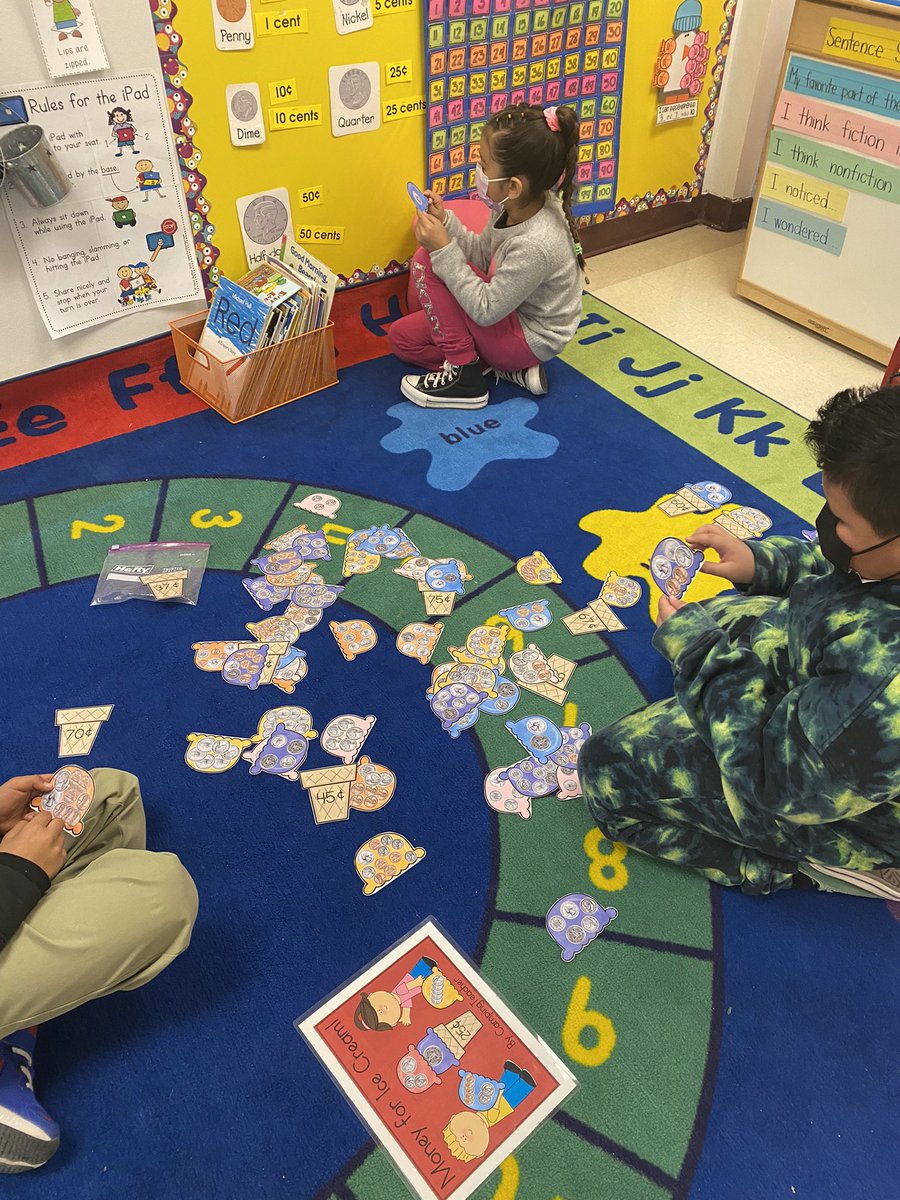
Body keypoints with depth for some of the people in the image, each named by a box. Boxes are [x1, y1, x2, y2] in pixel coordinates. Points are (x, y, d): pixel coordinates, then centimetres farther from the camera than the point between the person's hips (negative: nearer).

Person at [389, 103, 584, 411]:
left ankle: (463, 375, -9)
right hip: (509, 309, 9)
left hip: (529, 339, -9)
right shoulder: (518, 207, -9)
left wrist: (443, 250, -27)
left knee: (425, 261, -17)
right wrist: (446, 222, -8)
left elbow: (485, 311, -26)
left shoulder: (535, 245, -34)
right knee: (403, 337, 11)